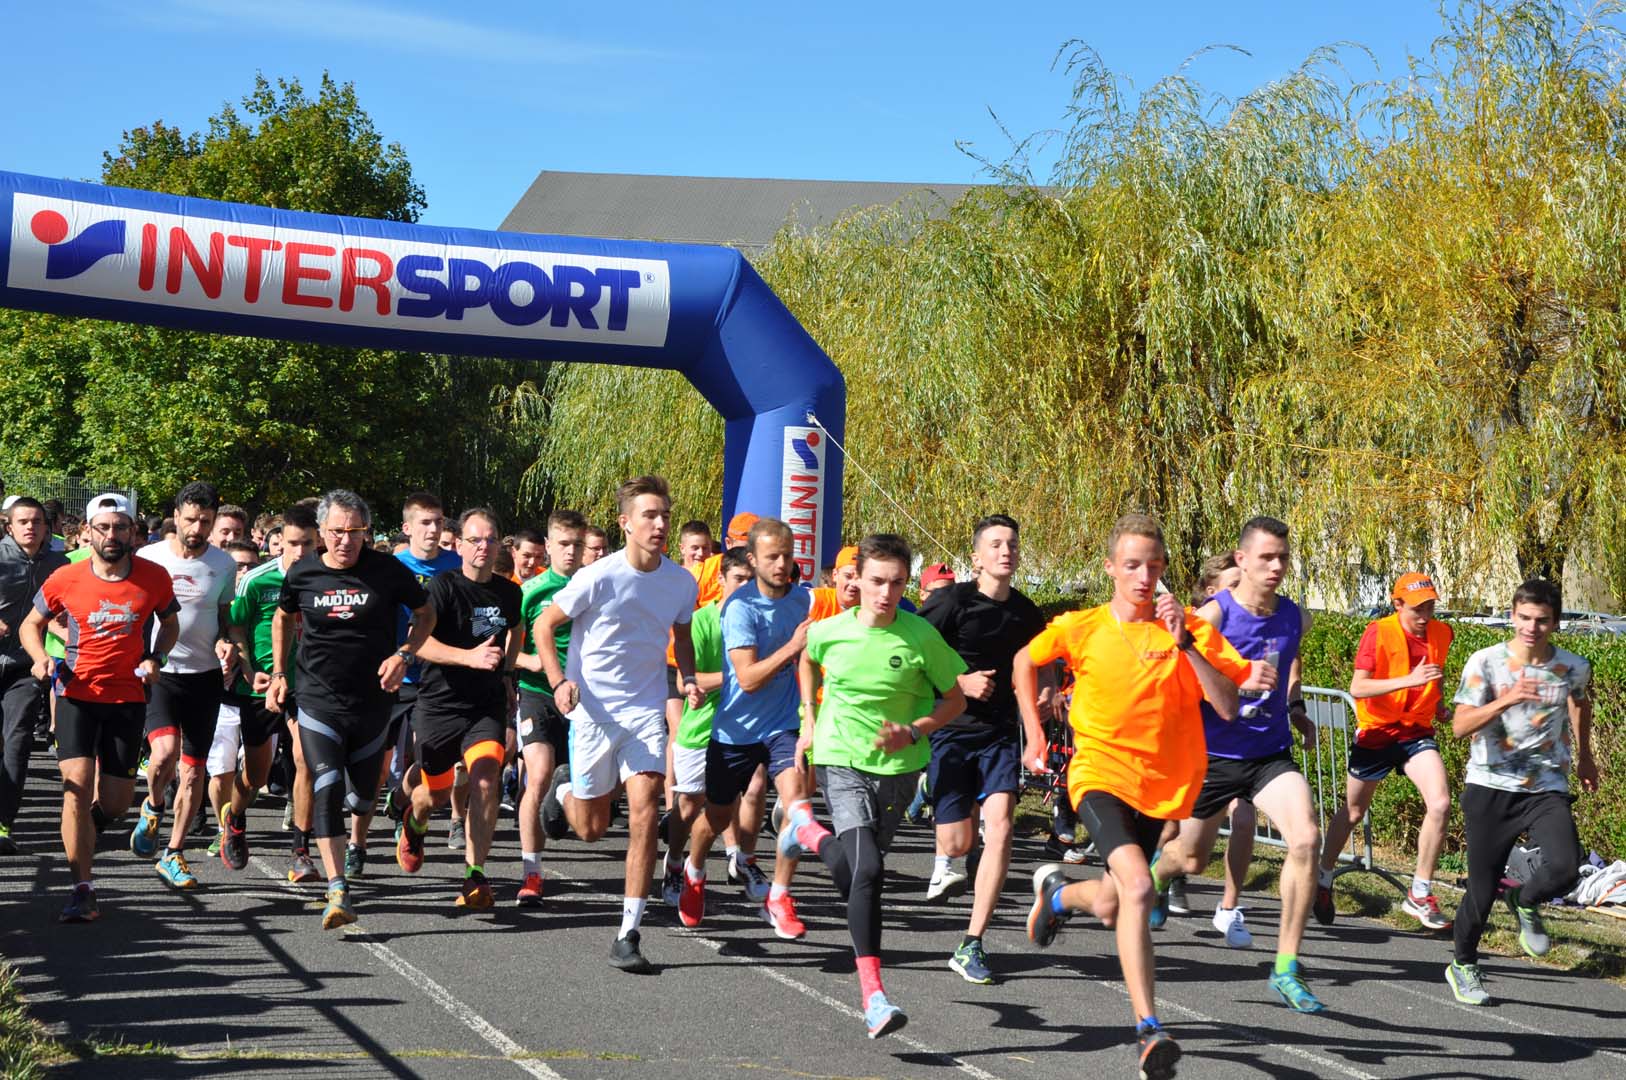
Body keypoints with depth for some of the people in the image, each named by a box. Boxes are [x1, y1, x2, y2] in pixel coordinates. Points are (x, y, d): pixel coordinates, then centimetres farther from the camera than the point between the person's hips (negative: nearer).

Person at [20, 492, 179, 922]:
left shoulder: (154, 577, -4)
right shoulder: (66, 579, -6)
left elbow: (170, 623, 14)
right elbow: (31, 623, 9)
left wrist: (155, 658, -5)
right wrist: (41, 658, -10)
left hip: (128, 696, 1)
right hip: (77, 693, -1)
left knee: (116, 800, 4)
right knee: (77, 787, -15)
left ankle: (80, 832, 41)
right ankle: (83, 890, -9)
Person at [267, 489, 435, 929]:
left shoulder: (388, 571, -7)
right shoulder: (302, 573, -3)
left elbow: (426, 614, 6)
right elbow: (282, 617, 18)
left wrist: (403, 655, -9)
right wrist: (279, 672, 12)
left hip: (372, 703, 1)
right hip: (318, 702, -1)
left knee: (363, 795, 11)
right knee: (327, 790, -15)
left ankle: (353, 842, 50)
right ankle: (338, 893, -18)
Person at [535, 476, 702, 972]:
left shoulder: (681, 581, -2)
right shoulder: (598, 577, -15)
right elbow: (544, 625, -4)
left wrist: (688, 678, 0)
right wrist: (558, 682, -19)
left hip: (647, 712, 2)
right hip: (593, 711, -2)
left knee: (644, 812, -16)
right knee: (592, 828, 9)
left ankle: (629, 935, -11)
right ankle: (564, 786, 47)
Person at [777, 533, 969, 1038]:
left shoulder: (921, 636, -10)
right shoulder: (829, 631, -5)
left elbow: (955, 699, 1)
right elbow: (808, 659, 21)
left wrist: (913, 731, -14)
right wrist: (810, 721, 16)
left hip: (898, 767, 2)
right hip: (842, 761, -2)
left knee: (853, 871, 14)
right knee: (867, 870, -20)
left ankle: (809, 830, 47)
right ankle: (872, 996, -15)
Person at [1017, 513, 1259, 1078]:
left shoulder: (1192, 630, -4)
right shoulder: (1080, 628, -4)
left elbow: (1227, 707, -14)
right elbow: (1025, 662, 16)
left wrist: (1184, 643, -22)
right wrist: (1035, 734, 12)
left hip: (1161, 787, 3)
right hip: (1101, 773, -3)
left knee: (1111, 907, 13)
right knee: (1138, 888, -27)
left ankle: (1057, 891, 51)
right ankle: (1149, 1032, -23)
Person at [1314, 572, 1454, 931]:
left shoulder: (1441, 634, 0)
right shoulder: (1379, 633, -16)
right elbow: (1357, 688, -26)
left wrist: (1438, 701, 7)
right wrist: (1408, 680, -35)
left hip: (1417, 732, 3)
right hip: (1376, 731, -3)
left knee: (1440, 804, -18)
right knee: (1353, 812, 11)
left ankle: (1420, 895, -6)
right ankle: (1323, 880, 35)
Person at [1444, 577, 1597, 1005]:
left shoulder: (1574, 668, -1)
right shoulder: (1485, 662, -9)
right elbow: (1460, 726, -18)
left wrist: (1584, 757, 32)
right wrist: (1506, 700, -32)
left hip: (1547, 789, 2)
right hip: (1490, 789, -2)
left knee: (1565, 868, -24)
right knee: (1483, 889, 2)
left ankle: (1526, 903, 12)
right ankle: (1462, 965, 29)